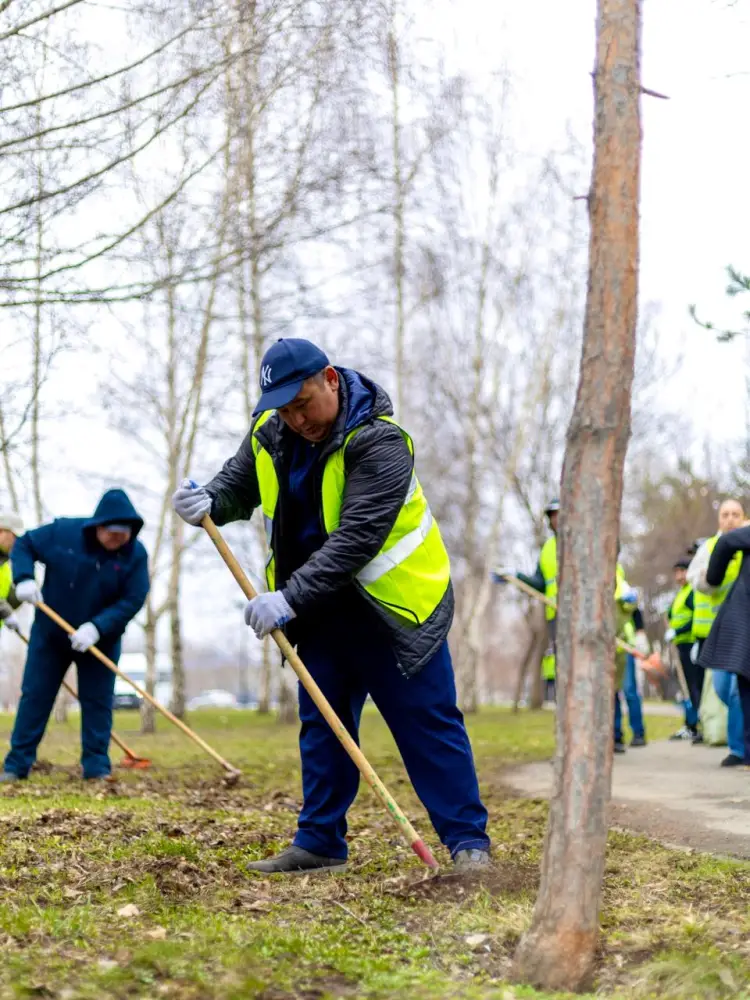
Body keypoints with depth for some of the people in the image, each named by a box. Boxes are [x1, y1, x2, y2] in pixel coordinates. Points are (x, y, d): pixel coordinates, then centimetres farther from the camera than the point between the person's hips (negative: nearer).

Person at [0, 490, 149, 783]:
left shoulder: (135, 554, -17)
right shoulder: (63, 531, -16)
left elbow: (132, 600, -20)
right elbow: (24, 545, -3)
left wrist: (97, 627, -32)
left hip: (100, 639, 0)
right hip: (50, 632, 0)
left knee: (97, 701, 0)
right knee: (35, 695, 3)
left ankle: (97, 766, 7)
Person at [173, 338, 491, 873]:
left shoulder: (379, 442, -25)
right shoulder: (269, 432, -3)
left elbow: (355, 540, -32)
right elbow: (238, 486, 11)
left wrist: (290, 598, -37)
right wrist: (209, 502, -14)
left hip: (394, 605, -7)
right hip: (323, 608, 7)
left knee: (429, 724, -4)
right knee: (321, 724, 11)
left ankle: (469, 840, 2)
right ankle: (320, 842, 20)